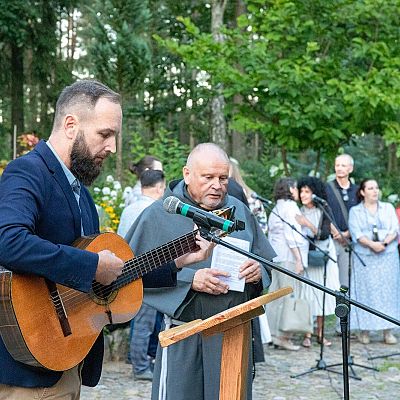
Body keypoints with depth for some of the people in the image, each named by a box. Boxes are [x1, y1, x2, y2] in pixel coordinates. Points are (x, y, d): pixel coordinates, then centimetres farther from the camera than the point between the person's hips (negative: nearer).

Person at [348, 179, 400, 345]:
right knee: (366, 292, -4)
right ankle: (364, 330, -1)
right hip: (365, 257, -2)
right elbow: (356, 233, -5)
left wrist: (385, 242, -14)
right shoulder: (355, 211, 7)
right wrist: (372, 244, -20)